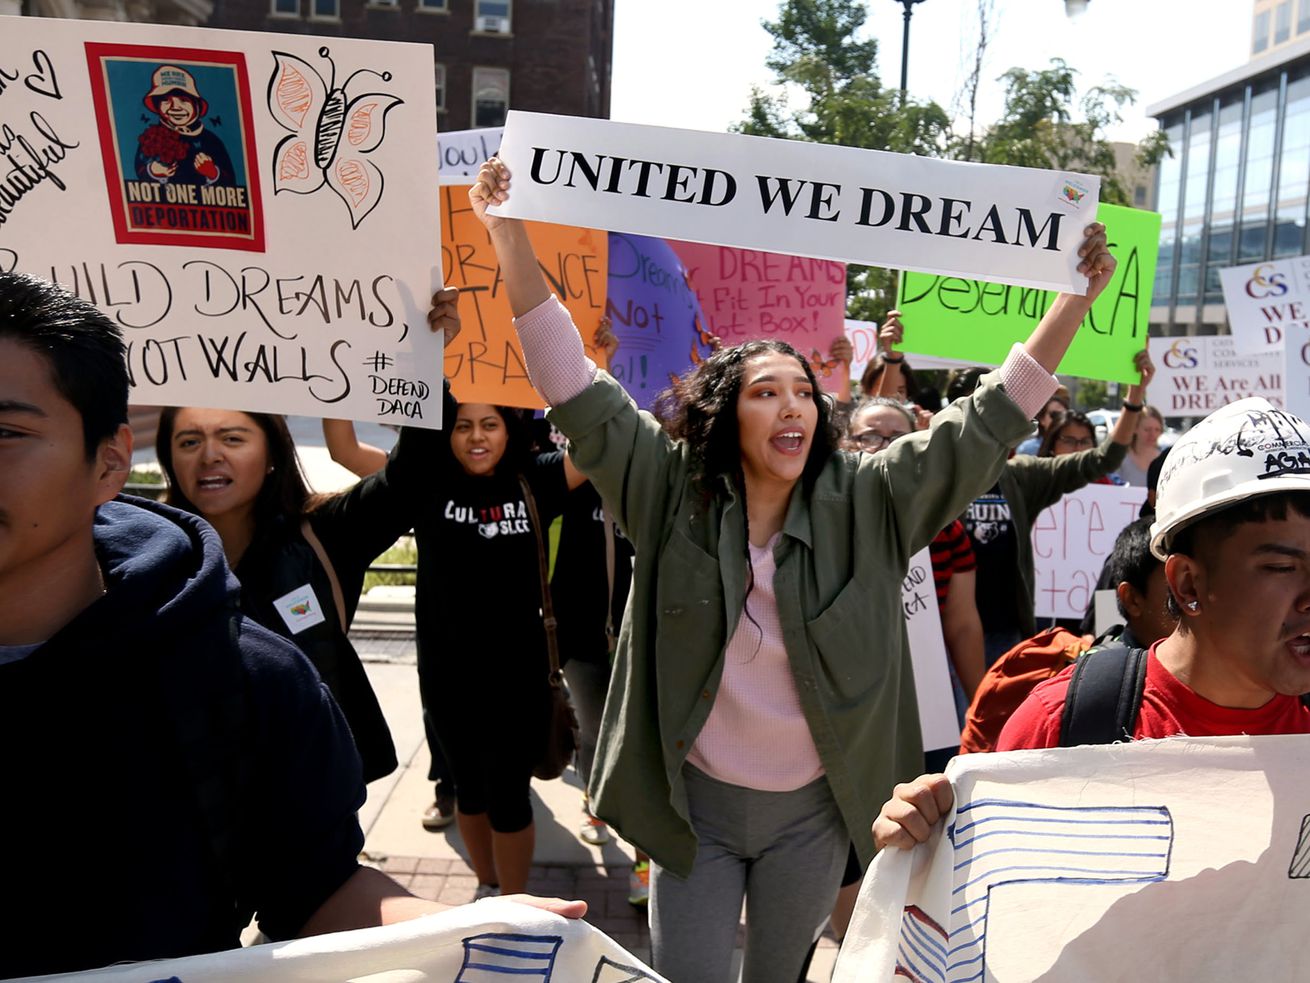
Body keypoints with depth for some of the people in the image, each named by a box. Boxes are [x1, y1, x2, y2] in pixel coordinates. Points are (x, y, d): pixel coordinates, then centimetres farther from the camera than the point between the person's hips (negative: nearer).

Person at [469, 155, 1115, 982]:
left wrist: (1078, 297, -13)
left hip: (813, 812, 2)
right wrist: (511, 238, -21)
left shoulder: (865, 503, -7)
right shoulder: (673, 491, -10)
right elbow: (575, 388, -14)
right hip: (696, 801, -1)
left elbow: (987, 423, -7)